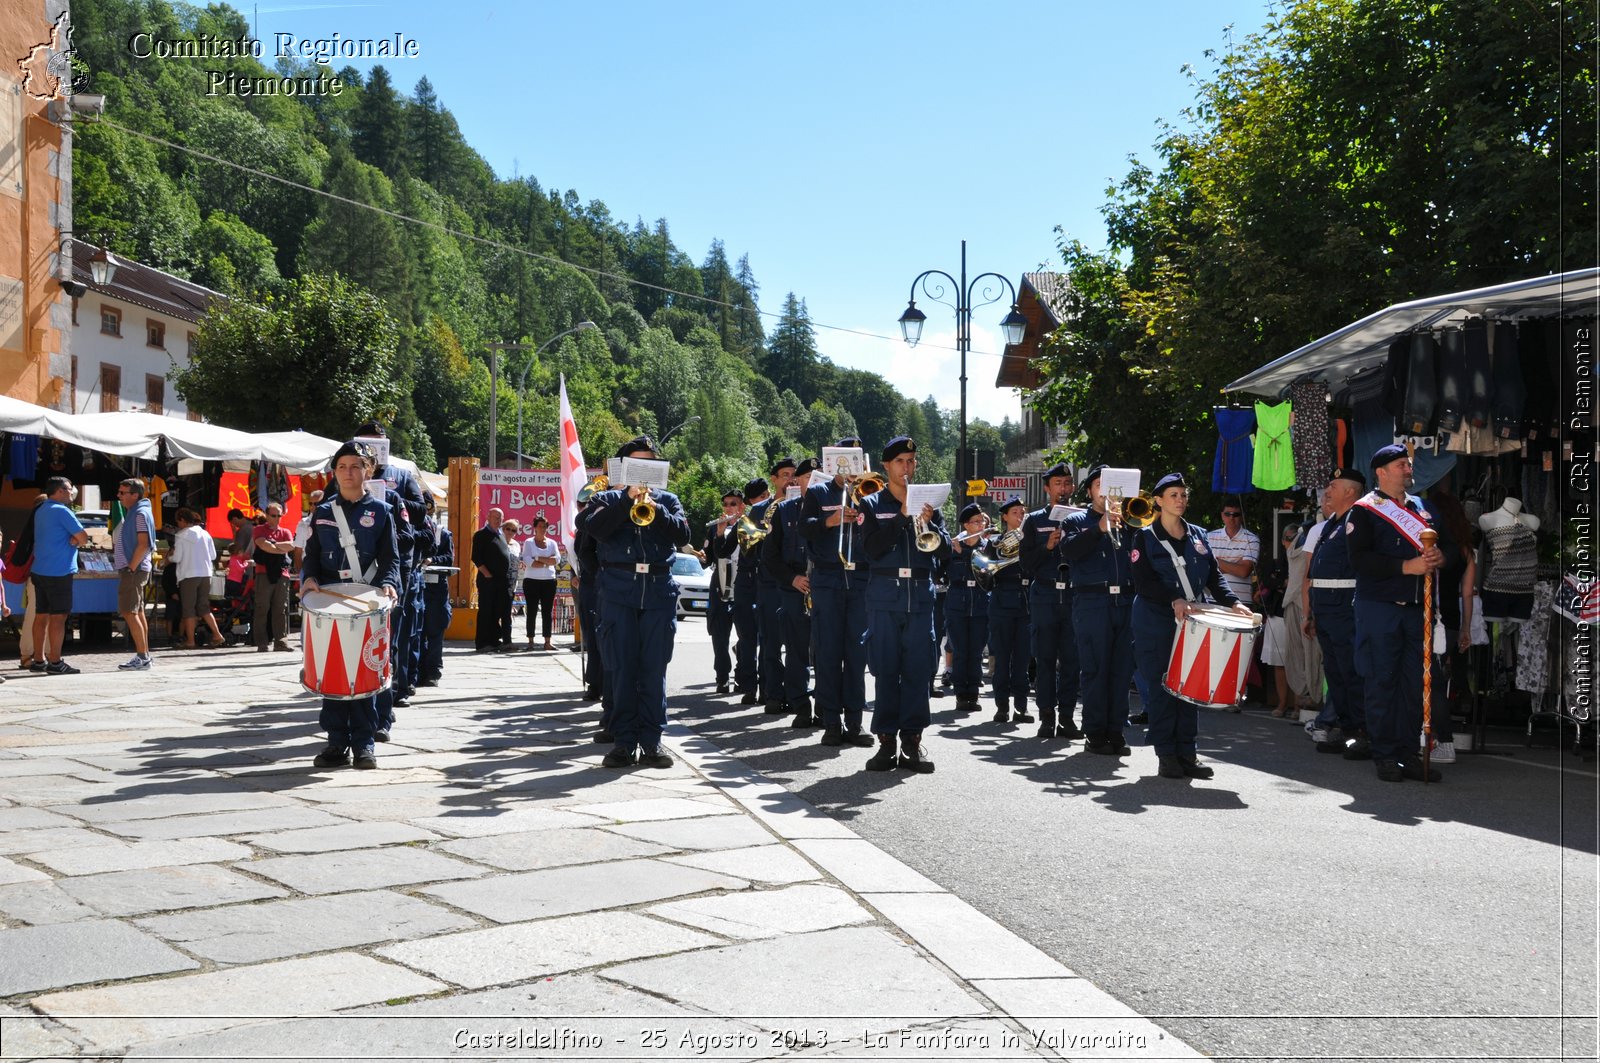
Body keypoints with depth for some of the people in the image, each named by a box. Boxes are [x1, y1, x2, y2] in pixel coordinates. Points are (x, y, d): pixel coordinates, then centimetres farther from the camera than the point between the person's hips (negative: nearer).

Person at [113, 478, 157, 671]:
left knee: (129, 613, -11)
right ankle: (144, 655, 15)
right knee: (137, 613, 11)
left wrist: (131, 568, -20)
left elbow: (143, 544, -22)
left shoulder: (140, 513, -14)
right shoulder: (133, 512, 17)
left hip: (134, 570, -10)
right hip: (131, 569, 10)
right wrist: (129, 568, 14)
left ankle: (142, 657, -10)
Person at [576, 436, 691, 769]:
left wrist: (653, 506, -12)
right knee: (622, 668, -2)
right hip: (619, 592, -1)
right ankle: (624, 741, 3)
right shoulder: (608, 499, 14)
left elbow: (682, 534, 0)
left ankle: (651, 741, 5)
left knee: (654, 669, 0)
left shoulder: (667, 500, 18)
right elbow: (596, 527, -7)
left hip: (659, 591, 1)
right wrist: (628, 498, -12)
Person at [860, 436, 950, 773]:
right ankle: (886, 740, 5)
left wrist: (928, 523, -12)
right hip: (885, 596, -2)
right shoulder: (873, 505, 7)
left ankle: (912, 739, 5)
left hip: (920, 594, 2)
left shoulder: (928, 502, 14)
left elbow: (945, 549, 6)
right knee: (886, 669, -1)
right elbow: (872, 549, -8)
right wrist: (903, 516, -14)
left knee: (919, 669, -1)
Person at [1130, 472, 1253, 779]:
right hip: (1156, 624, -4)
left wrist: (1231, 602, -5)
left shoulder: (1198, 536, 13)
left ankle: (1187, 753, 10)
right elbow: (1143, 582, -11)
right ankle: (1166, 755, 4)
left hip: (1191, 622, 4)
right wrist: (1174, 600, -24)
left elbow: (1213, 576, 12)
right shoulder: (1146, 538, -2)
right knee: (1161, 688, -2)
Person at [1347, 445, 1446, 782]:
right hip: (1378, 607, -5)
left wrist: (1438, 557, -2)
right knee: (1381, 682, -1)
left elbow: (1442, 545, 22)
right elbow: (1360, 559, -12)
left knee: (1415, 683, 6)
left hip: (1415, 607, 6)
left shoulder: (1420, 506, 18)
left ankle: (1408, 753, 13)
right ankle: (1384, 755, 7)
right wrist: (1407, 567, -19)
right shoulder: (1364, 510, -1)